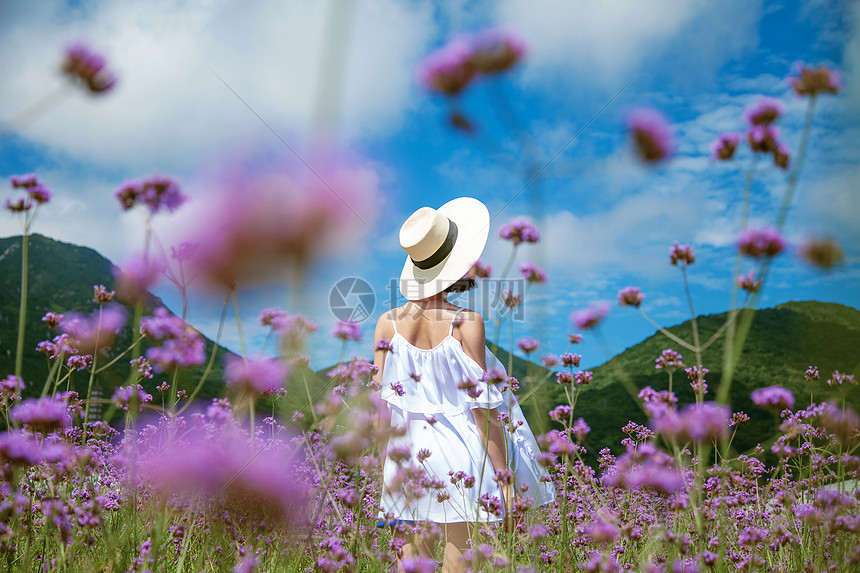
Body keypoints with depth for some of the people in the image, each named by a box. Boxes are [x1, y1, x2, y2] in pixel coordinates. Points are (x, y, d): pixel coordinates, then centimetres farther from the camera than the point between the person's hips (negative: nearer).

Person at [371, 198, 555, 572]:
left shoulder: (388, 323, -4)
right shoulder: (466, 323, -15)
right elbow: (481, 405, -14)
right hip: (460, 462, -4)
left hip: (408, 454, 4)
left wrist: (384, 474, 9)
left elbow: (381, 403, -1)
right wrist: (503, 474, -7)